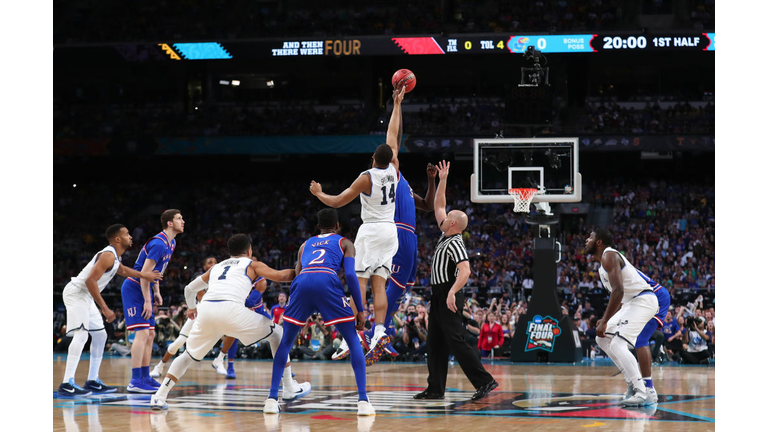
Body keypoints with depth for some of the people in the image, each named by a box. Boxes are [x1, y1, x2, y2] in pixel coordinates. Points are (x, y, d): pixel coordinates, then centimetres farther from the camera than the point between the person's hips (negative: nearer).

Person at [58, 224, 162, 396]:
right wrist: (105, 309, -27)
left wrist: (143, 275, 26)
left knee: (100, 335, 14)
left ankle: (92, 381, 19)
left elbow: (122, 270, 36)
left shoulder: (114, 256, 12)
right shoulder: (108, 255, -20)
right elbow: (90, 280, -28)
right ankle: (67, 385, -28)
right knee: (81, 335, -21)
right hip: (76, 292, -11)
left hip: (86, 296, 11)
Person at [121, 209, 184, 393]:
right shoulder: (158, 244, -21)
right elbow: (144, 273, -24)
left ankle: (145, 378, 19)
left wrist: (157, 292, 18)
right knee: (142, 333, -16)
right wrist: (147, 301, -23)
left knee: (150, 335, 12)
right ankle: (135, 382, -18)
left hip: (143, 289, 10)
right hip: (134, 288, -10)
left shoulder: (171, 243, 10)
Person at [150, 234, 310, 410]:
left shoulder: (216, 267, 35)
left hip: (206, 309, 4)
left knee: (189, 355, 24)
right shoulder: (252, 264, 23)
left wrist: (191, 307, 63)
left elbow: (189, 288, 44)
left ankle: (159, 396, 8)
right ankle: (289, 388, 14)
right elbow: (279, 276, 10)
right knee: (277, 333, 16)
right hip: (231, 309, -4)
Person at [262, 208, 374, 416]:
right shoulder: (344, 243, 25)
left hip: (302, 282, 3)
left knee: (286, 342, 19)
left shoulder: (305, 245, 35)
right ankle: (363, 401, -5)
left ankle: (272, 398, 9)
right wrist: (360, 310, 10)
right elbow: (350, 274, 9)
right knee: (353, 341, 9)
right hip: (327, 281, -2)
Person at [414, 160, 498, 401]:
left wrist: (452, 292, -41)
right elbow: (438, 206, 23)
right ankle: (436, 389, 13)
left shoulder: (455, 244, -15)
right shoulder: (445, 236, 11)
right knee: (435, 344, 10)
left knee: (456, 342, -15)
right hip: (439, 296, 10)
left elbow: (465, 271, -29)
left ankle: (485, 382, -17)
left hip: (448, 297, -10)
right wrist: (442, 181, 18)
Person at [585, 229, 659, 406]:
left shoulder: (609, 256, -14)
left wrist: (604, 322, -24)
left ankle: (642, 394, -22)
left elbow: (618, 291, -25)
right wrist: (606, 320, 18)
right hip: (631, 302, 11)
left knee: (617, 344, -20)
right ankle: (634, 383, 16)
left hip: (643, 300, -11)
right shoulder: (603, 263, 19)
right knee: (603, 339, 16)